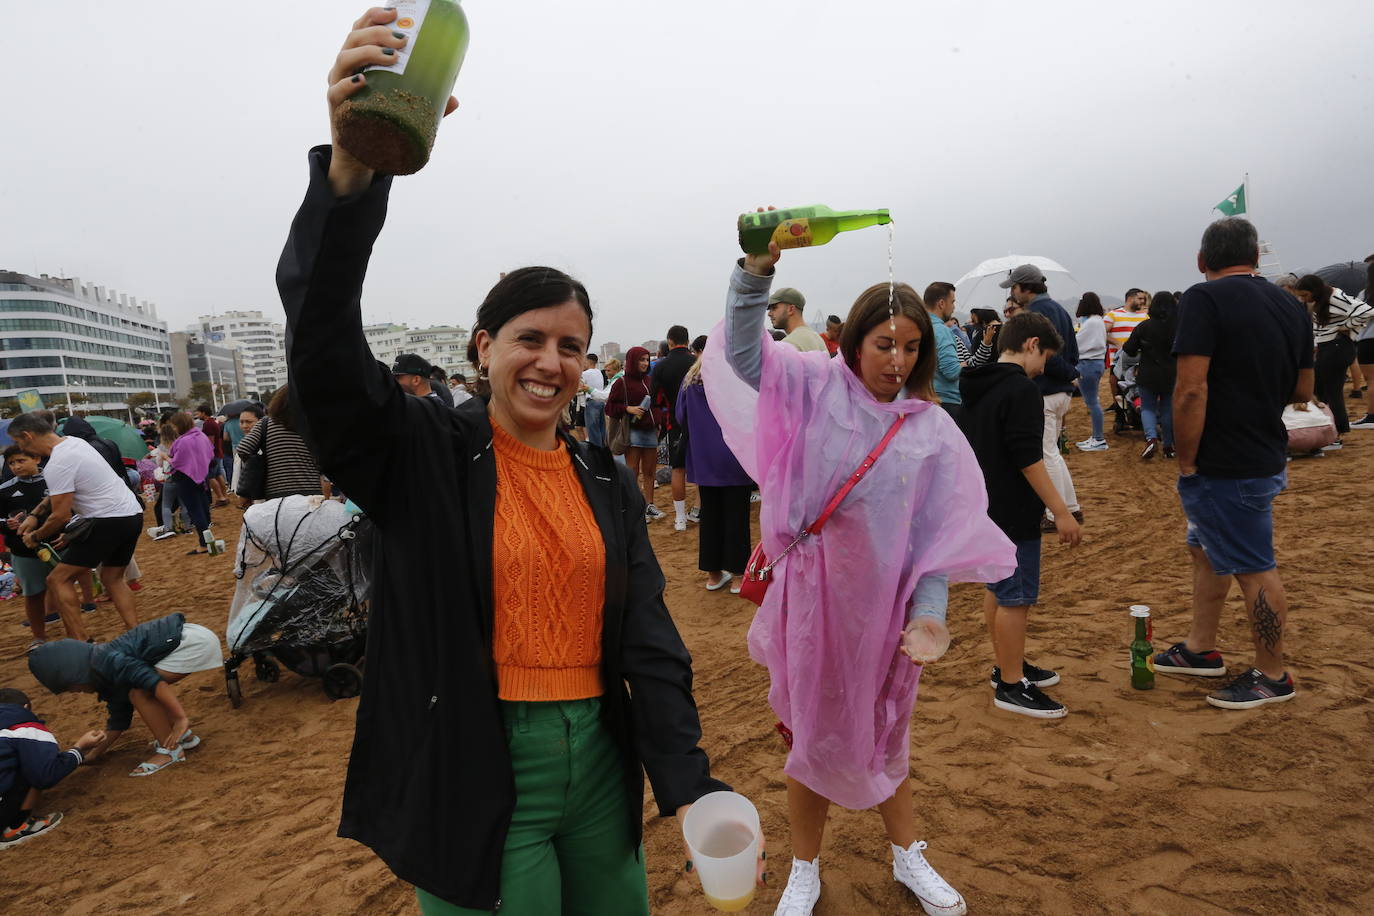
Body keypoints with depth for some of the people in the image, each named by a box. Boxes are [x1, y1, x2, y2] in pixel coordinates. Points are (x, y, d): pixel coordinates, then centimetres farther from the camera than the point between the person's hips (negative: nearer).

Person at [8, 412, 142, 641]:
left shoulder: (57, 465, -16)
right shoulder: (73, 442, 14)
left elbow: (60, 516, -12)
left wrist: (35, 537, 6)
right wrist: (34, 515, 23)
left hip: (109, 522, -10)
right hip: (133, 515, 10)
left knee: (58, 579, 1)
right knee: (112, 578, 22)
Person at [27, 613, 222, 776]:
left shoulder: (107, 661, -12)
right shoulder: (110, 675, 18)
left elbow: (154, 681, -22)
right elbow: (118, 721, 26)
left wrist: (181, 718, -24)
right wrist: (92, 755, 29)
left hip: (191, 640, -10)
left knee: (140, 694, -7)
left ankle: (170, 750, 1)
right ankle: (185, 736, 21)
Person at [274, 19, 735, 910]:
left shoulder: (610, 482, 2)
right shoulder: (422, 454, -8)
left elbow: (650, 642, 1)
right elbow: (323, 345, -26)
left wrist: (689, 785, -5)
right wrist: (352, 169, -39)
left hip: (601, 767, 4)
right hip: (475, 779, -4)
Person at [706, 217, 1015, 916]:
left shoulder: (932, 430, -3)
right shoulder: (816, 389, -6)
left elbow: (939, 535, -4)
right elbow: (744, 351, -18)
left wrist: (926, 615, -14)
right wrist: (756, 271, -32)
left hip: (882, 604, 2)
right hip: (813, 595, -1)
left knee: (883, 733, 20)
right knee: (814, 733, 13)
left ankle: (908, 856, 46)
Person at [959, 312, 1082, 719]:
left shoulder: (976, 388, 11)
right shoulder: (1021, 390, -17)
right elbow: (1028, 459, -23)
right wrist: (1061, 512, -19)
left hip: (983, 509, 10)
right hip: (1012, 514, -10)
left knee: (997, 588, 18)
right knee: (1016, 598, -1)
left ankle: (1008, 667, 32)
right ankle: (1011, 686, 8)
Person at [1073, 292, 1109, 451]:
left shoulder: (1090, 322, -17)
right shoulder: (1099, 321, 13)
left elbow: (1076, 344, -14)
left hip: (1088, 364, -10)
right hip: (1097, 362, 10)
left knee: (1092, 402, -5)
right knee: (1093, 401, 15)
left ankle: (1099, 440, 0)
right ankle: (1096, 436, 21)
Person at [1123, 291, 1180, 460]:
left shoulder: (1144, 326, -11)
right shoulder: (1180, 326, -6)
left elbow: (1129, 350, -6)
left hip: (1149, 376, -2)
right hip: (1172, 376, 2)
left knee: (1147, 407, 9)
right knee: (1168, 409, 13)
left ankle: (1151, 437, -16)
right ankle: (1168, 446, 18)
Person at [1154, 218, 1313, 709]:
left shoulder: (1204, 299, -16)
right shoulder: (1290, 306, 8)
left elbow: (1191, 389, -24)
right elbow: (1302, 391, 15)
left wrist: (1186, 463, -16)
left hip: (1225, 465, -8)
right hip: (1264, 454, 9)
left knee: (1254, 568, 4)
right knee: (1208, 549, 20)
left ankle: (1273, 676, 19)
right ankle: (1201, 649, 32)